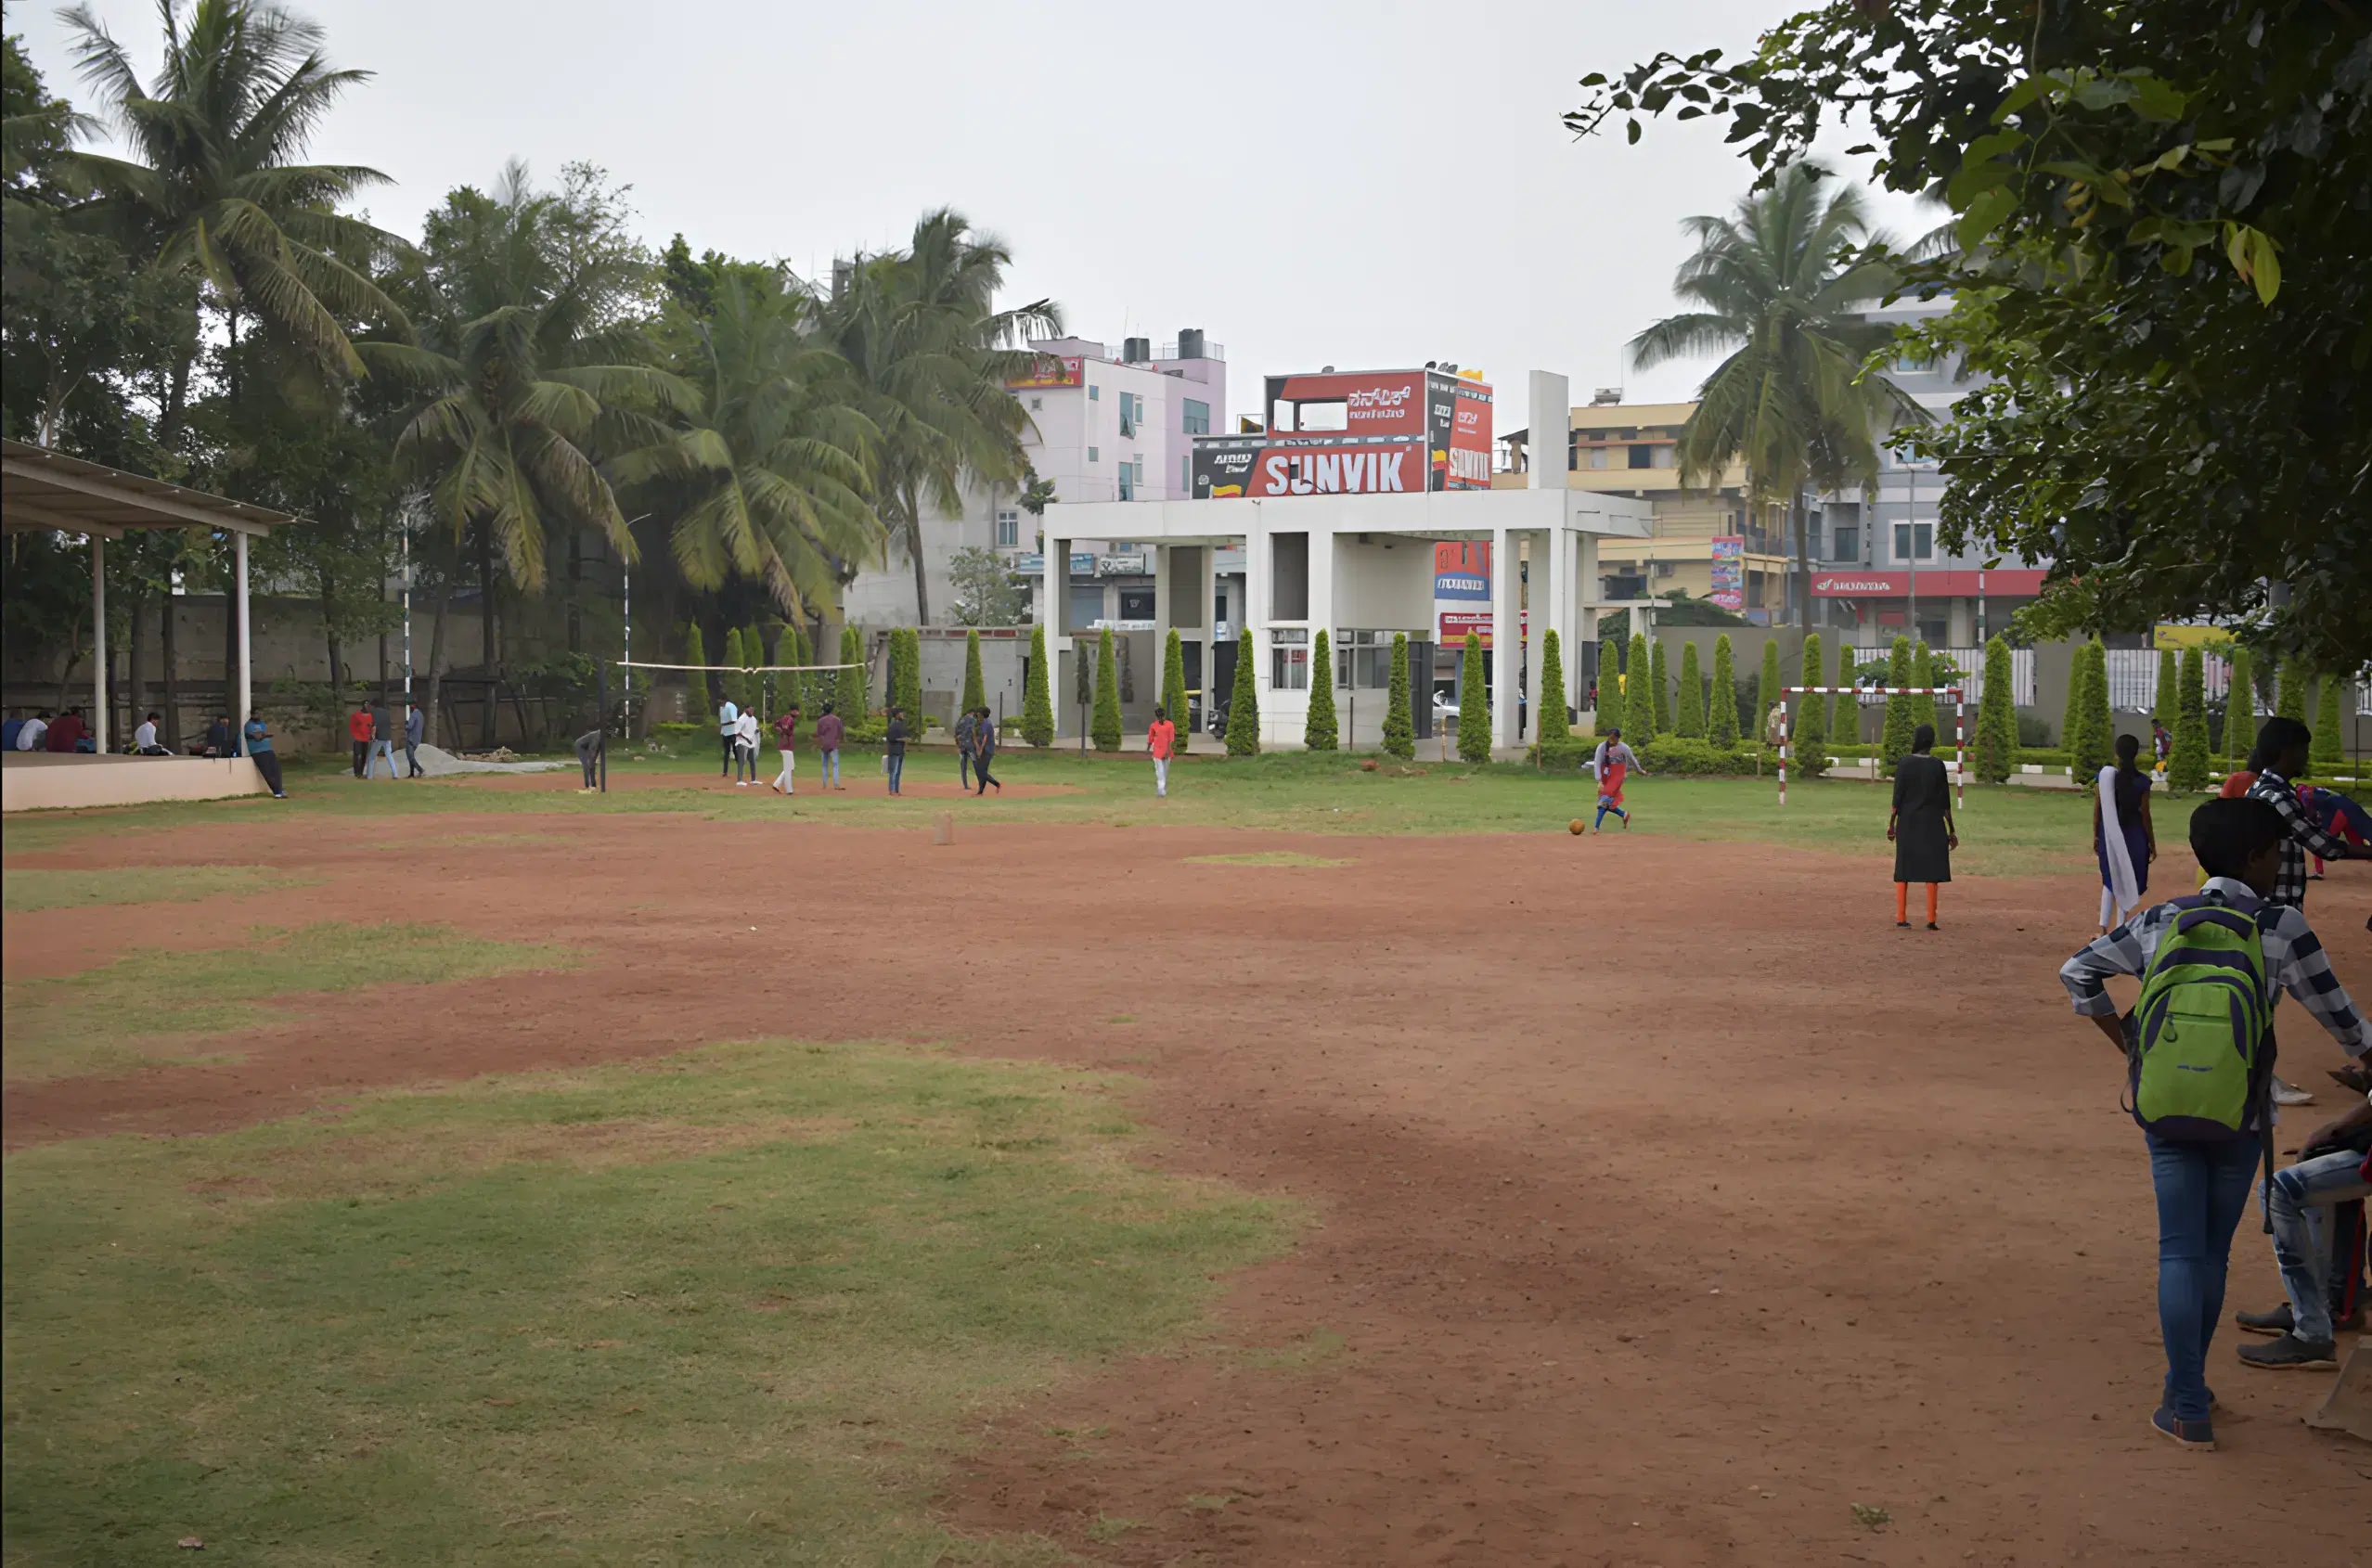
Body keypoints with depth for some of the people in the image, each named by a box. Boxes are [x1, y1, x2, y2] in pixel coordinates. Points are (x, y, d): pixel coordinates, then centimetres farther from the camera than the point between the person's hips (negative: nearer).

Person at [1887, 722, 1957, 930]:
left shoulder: (1904, 764, -5)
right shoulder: (1938, 766, -3)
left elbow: (1897, 797, -7)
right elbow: (1945, 801, -2)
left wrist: (1891, 824, 0)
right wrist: (1951, 830, 4)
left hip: (1907, 822, 0)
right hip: (1932, 824, 0)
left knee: (1904, 869, 9)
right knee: (1931, 870, 3)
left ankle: (1901, 918, 5)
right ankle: (1931, 920, -2)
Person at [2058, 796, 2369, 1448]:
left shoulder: (2160, 921, 5)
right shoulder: (2281, 926, -6)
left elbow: (2078, 972, 11)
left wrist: (2126, 1044, 16)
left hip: (2165, 1107, 2)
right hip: (2239, 1116, -2)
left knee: (2180, 1252, 3)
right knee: (2213, 1252, 12)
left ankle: (2188, 1412, -2)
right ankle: (2186, 1387, 22)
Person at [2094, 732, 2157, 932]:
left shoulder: (2104, 775, -5)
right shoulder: (2141, 781, -10)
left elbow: (2097, 808, -1)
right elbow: (2145, 814, -6)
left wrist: (2095, 835, 10)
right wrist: (2152, 843, 4)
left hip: (2109, 834, 2)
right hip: (2133, 834, -2)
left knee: (2110, 879, 17)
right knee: (2127, 881, 10)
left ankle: (2103, 927, 7)